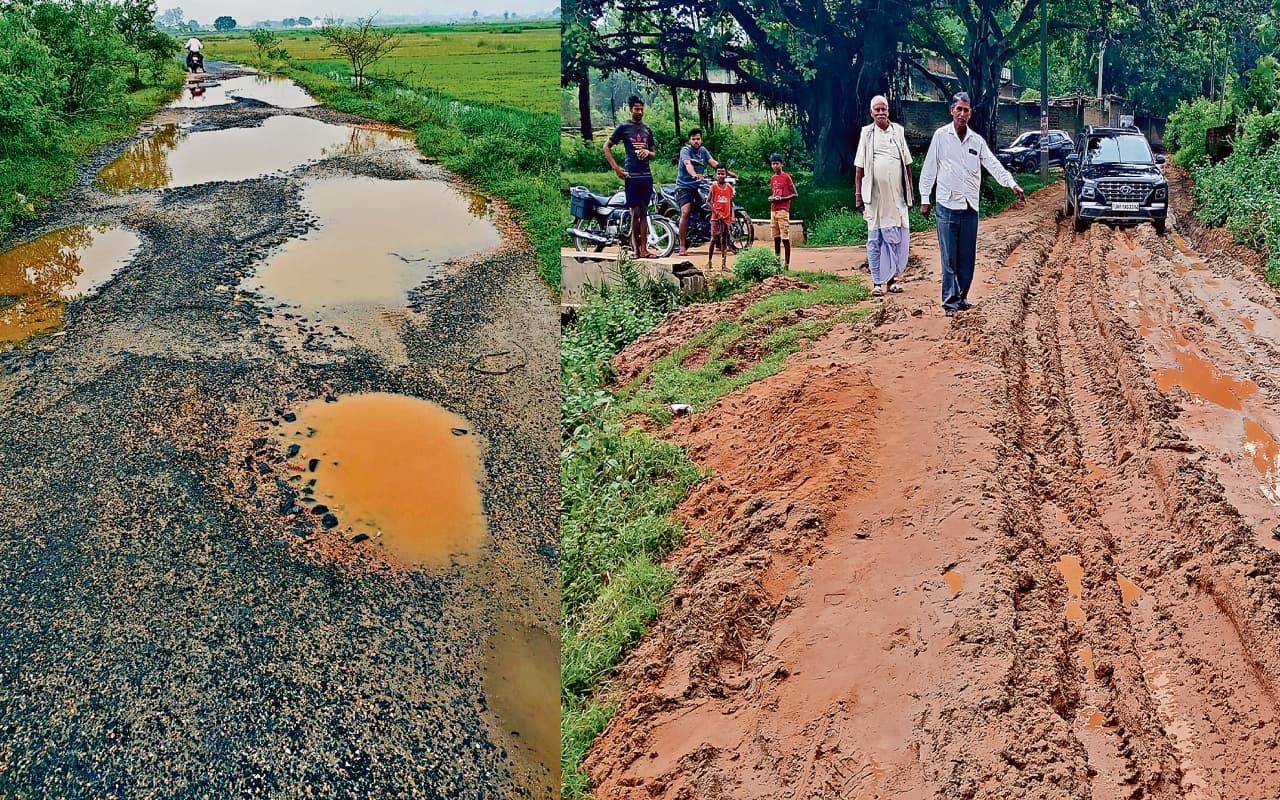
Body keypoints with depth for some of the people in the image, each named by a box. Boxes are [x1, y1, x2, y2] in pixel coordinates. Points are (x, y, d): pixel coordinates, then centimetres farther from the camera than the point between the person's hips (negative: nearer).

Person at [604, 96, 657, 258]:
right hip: (631, 176, -4)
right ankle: (635, 246, 5)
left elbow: (653, 155, 21)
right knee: (635, 212, -4)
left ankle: (644, 248, 5)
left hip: (647, 175, 5)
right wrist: (616, 168, -7)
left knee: (644, 212, 4)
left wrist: (647, 152, -3)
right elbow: (607, 147, 1)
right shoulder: (624, 127, 2)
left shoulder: (647, 129, 16)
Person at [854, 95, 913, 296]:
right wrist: (858, 195, -3)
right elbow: (859, 167, 2)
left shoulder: (898, 131, 10)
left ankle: (892, 279, 13)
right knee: (875, 239, 1)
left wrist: (910, 191, 10)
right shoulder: (867, 133, 4)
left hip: (896, 196, 2)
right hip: (875, 195, -2)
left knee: (898, 238, 3)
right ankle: (877, 282, 5)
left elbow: (907, 165, 13)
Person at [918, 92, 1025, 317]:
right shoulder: (941, 136, 0)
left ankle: (962, 296, 20)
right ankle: (950, 300, 0)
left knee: (967, 258, 7)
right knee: (949, 258, -4)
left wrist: (1013, 184, -13)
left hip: (970, 207, 4)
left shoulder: (977, 140, 9)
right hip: (947, 206, -4)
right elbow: (929, 169, 0)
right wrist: (924, 199, -3)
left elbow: (994, 165, 2)